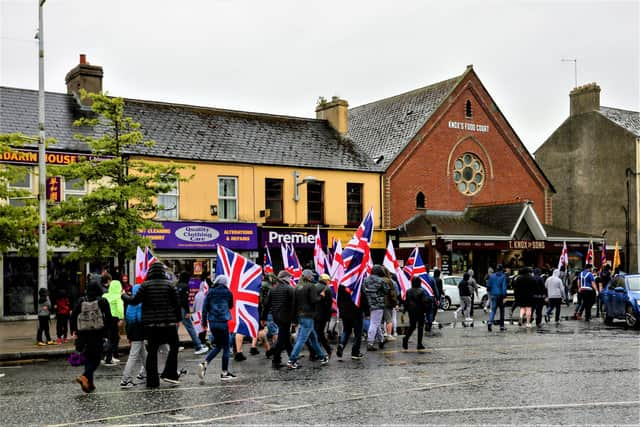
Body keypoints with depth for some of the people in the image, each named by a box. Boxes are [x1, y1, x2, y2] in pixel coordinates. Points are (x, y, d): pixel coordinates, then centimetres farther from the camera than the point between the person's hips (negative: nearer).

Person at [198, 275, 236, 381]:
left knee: (217, 345, 18)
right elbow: (231, 306, 15)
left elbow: (205, 307, 3)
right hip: (223, 322, -4)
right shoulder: (227, 292, 0)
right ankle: (224, 372, 6)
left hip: (212, 322, 4)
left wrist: (204, 322, 9)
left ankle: (204, 363, -1)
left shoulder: (210, 292, 5)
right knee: (225, 347, 5)